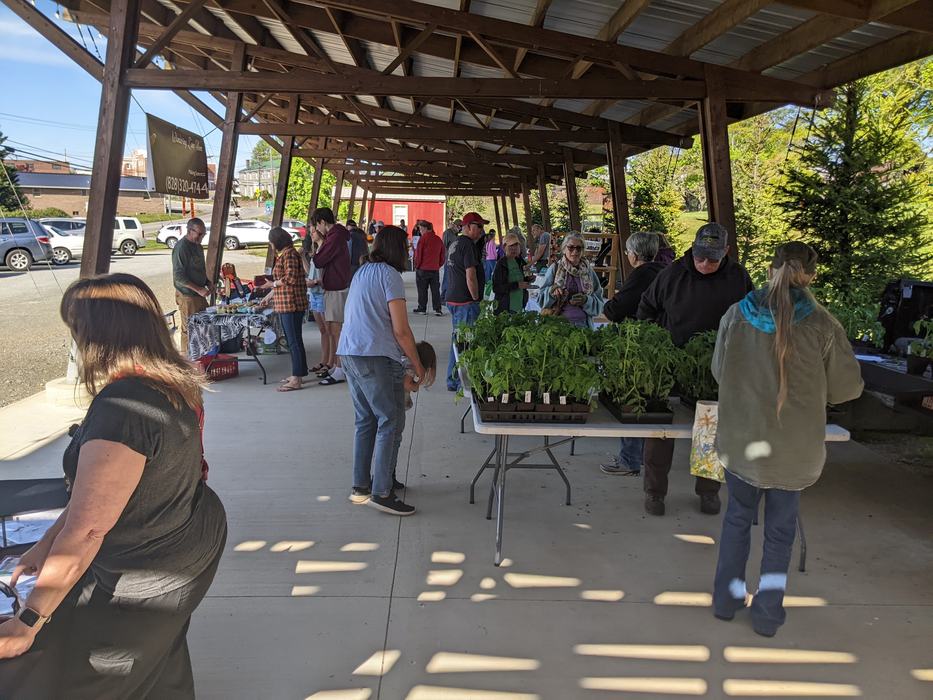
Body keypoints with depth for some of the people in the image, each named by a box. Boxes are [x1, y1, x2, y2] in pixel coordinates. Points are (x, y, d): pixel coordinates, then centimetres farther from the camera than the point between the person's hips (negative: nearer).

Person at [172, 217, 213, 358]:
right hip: (187, 296, -9)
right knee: (189, 330, -2)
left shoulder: (197, 246, 13)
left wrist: (208, 283, 7)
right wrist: (198, 289, -23)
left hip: (200, 294, 9)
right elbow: (178, 276, -20)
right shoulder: (181, 247, -16)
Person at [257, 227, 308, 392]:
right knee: (292, 340, 14)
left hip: (291, 304, -10)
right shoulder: (284, 254, 19)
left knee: (294, 341, -7)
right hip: (285, 305, 10)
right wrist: (269, 296, 29)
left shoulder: (289, 254, -12)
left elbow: (290, 278, -21)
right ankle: (297, 374, 22)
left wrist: (272, 284, -8)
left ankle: (297, 379, -3)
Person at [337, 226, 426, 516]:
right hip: (376, 357, -9)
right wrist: (418, 365, -2)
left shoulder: (362, 272, 19)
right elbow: (401, 330, -12)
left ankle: (361, 486, 23)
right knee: (391, 421, -2)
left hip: (348, 353, 9)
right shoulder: (389, 275, -7)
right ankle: (381, 492, -1)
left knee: (366, 420, 17)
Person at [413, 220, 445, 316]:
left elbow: (418, 254, -9)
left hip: (423, 269, -4)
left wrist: (417, 266, 3)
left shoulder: (424, 238, -9)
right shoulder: (438, 239, 6)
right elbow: (442, 256, 9)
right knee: (435, 290, 7)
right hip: (435, 269, 4)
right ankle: (437, 309, 3)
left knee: (422, 290, 6)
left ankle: (422, 308, 11)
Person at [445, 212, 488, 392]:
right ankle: (462, 383, 1)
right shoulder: (468, 245, -14)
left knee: (457, 340, 17)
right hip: (465, 302, -10)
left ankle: (452, 381, 25)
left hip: (453, 299, 10)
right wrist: (477, 298, -9)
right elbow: (471, 277, -18)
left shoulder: (455, 244, 17)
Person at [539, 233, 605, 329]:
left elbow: (599, 304, 2)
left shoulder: (589, 271, 3)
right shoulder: (554, 269, -1)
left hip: (583, 324, 2)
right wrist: (551, 292, -21)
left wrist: (586, 300, -17)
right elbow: (541, 299, -2)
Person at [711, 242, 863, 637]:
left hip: (739, 440, 2)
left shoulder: (736, 315, -8)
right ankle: (768, 611, 25)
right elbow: (847, 388, -3)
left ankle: (727, 598, 31)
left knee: (738, 515, 21)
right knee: (780, 527, 17)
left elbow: (719, 372, 6)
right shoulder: (822, 325, -14)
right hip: (793, 448, -1)